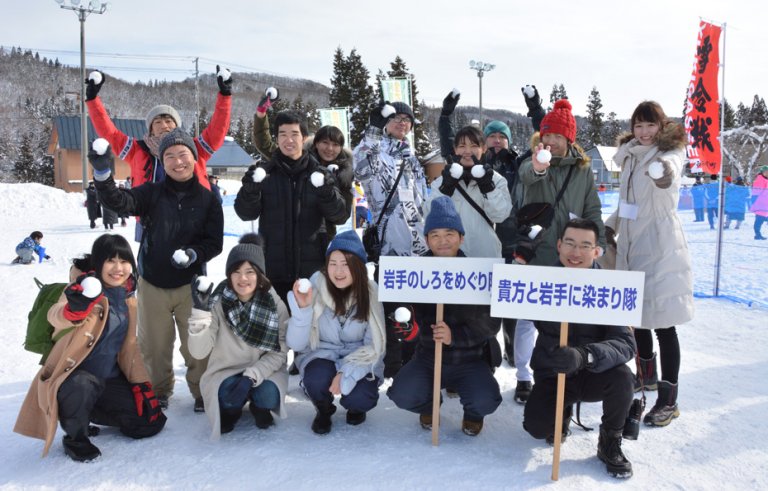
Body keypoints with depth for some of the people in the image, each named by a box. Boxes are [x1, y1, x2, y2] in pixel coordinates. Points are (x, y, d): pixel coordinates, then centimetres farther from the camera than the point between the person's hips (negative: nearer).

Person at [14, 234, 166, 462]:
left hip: (109, 378, 6)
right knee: (82, 387, -40)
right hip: (73, 376, -6)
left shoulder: (128, 299, 6)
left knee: (151, 422, 0)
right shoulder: (85, 288, -13)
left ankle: (87, 411, 22)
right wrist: (73, 309, -57)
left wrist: (141, 383, 5)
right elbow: (55, 317, -33)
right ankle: (75, 438, -8)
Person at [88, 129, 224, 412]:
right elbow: (120, 202, -20)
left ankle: (202, 391, 24)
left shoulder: (207, 200, -3)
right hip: (152, 284, 1)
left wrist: (194, 254, -22)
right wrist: (102, 174, -37)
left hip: (190, 284, -1)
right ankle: (158, 390, 35)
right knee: (153, 345, 13)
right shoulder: (152, 193, -3)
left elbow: (214, 242, -3)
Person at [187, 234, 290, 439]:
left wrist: (251, 377, -25)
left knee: (268, 396, -30)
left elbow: (279, 352, -11)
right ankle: (231, 409, 7)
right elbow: (199, 352, -20)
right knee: (228, 395, -31)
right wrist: (201, 312, -34)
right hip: (225, 372, 0)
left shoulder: (275, 305, -11)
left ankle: (259, 407, 9)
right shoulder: (217, 303, -14)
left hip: (264, 371, 1)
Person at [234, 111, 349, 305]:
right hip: (274, 269, 0)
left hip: (313, 270, 0)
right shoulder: (265, 172, 4)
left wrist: (326, 193, -23)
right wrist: (250, 189, -23)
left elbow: (341, 216, -4)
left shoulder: (320, 174, 3)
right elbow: (246, 213, -3)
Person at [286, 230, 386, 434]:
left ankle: (356, 407, 13)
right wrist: (302, 308, -34)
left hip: (359, 360, 0)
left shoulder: (370, 293, -14)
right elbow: (296, 344, -17)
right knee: (318, 379, -32)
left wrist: (347, 373, -23)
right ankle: (324, 409, 5)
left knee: (361, 399, -27)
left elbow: (374, 346, -9)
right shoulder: (315, 289, -17)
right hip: (321, 355, 0)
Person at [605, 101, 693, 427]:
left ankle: (668, 400, 3)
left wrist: (665, 174, -57)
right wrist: (610, 227, 15)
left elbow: (670, 171, -35)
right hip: (630, 245, 7)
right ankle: (646, 375, 36)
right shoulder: (630, 156, 12)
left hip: (660, 248, -7)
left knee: (663, 323, -5)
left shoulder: (670, 154, -9)